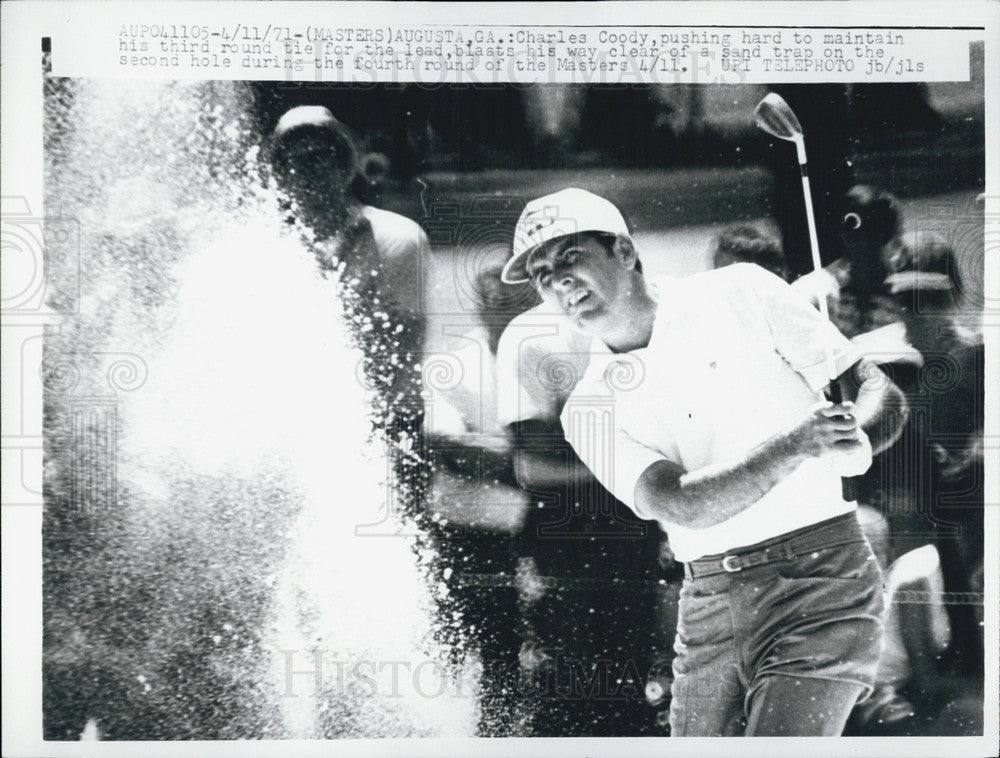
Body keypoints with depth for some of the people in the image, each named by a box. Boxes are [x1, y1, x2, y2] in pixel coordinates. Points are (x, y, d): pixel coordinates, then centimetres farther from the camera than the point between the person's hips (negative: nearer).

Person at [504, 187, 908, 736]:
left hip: (819, 585, -3)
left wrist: (855, 438, -21)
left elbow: (880, 389, 2)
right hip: (709, 605, 3)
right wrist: (795, 444, -23)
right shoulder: (589, 409, 5)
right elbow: (679, 504, -11)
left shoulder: (739, 292, 1)